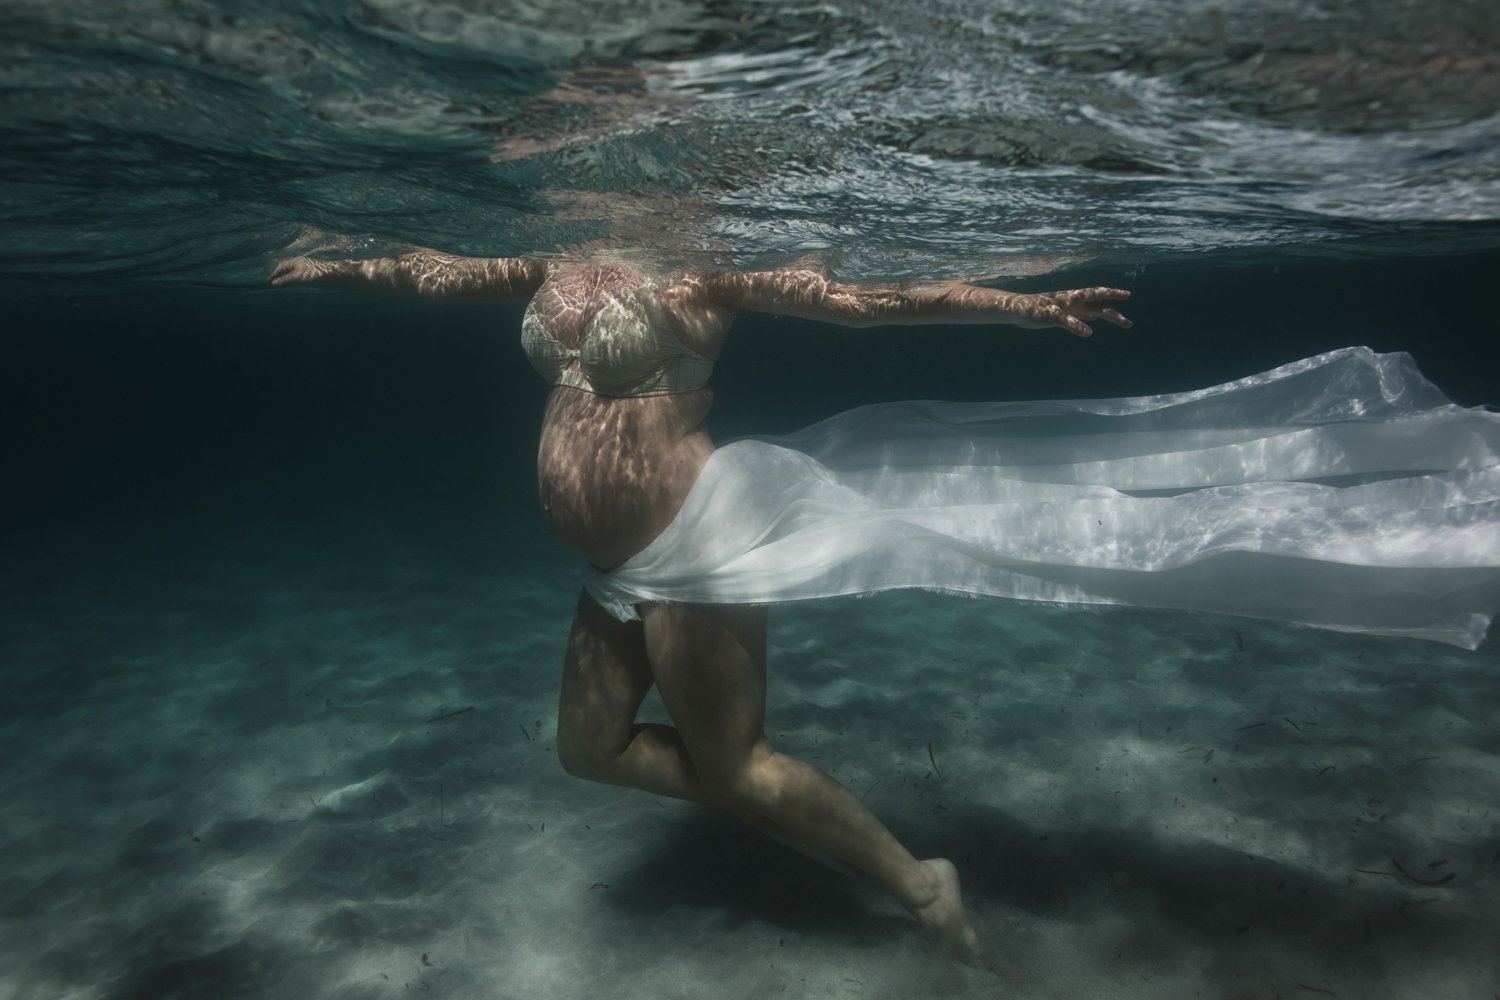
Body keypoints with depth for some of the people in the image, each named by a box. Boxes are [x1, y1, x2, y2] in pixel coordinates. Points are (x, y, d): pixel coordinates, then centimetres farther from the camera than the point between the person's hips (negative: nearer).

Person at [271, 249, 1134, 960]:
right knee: (590, 747, 17)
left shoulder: (698, 276, -12)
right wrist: (341, 268, 37)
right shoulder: (555, 272, 8)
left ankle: (918, 884, 15)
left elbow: (867, 300, -17)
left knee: (730, 765, -3)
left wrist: (1029, 308, -22)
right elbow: (441, 271, 24)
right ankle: (778, 814, 27)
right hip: (621, 566, 9)